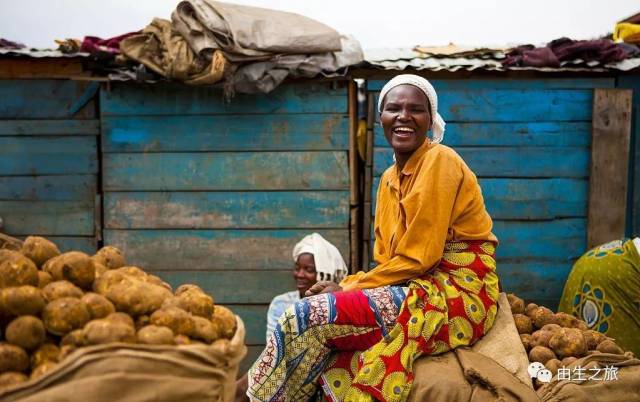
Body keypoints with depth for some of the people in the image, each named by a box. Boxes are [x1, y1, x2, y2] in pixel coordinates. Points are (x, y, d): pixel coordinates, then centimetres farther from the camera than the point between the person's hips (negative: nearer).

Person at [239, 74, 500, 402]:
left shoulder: (440, 161, -10)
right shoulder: (390, 178, 14)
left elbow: (417, 258, -16)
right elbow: (389, 261, 11)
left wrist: (347, 289, -10)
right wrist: (344, 286, -6)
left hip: (458, 294, -7)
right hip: (421, 288, 7)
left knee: (312, 316, -18)